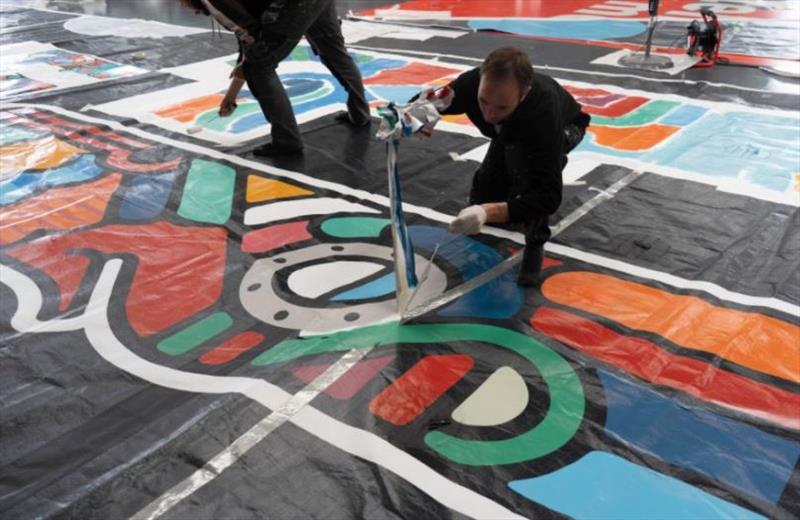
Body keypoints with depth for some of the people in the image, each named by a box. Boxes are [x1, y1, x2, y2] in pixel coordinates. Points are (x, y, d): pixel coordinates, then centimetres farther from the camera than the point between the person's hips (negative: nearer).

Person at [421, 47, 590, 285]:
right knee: (480, 201, -2)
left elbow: (549, 196, -49)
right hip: (512, 134, 5)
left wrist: (489, 212, -64)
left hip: (562, 127, -4)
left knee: (523, 158, -38)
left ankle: (535, 242, -18)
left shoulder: (543, 108, -48)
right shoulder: (471, 83, -37)